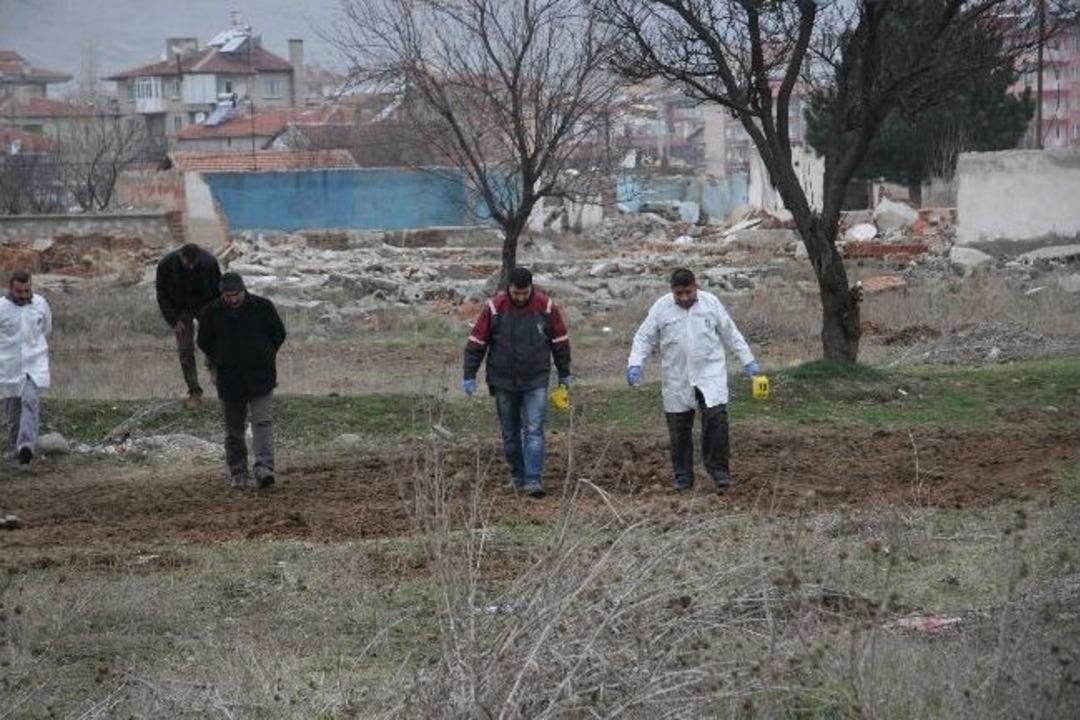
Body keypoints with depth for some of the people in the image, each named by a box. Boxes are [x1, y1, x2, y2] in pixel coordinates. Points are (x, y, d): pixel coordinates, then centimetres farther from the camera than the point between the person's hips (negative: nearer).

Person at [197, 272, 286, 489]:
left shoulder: (263, 307, -6)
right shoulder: (211, 313, -4)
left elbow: (279, 335, 8)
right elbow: (204, 343, 10)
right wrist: (220, 361, 10)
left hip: (261, 376, -2)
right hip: (229, 380, 2)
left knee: (262, 423, -15)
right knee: (234, 430, 9)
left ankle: (264, 468, -24)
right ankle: (238, 473, 19)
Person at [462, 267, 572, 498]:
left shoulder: (546, 307, -6)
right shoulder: (494, 307, -8)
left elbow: (560, 341, 6)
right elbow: (477, 342, -3)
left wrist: (564, 374, 12)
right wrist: (469, 375, -4)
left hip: (536, 383, -1)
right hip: (504, 383, 1)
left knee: (534, 431, -9)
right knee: (510, 433, 9)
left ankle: (533, 480, -12)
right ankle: (517, 476, 23)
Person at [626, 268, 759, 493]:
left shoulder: (711, 303, 0)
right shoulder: (661, 308, -3)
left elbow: (731, 334, 8)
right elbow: (644, 338, 0)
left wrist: (748, 360, 8)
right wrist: (635, 363, -14)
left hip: (709, 373, -1)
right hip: (677, 379, 1)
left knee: (716, 418, -14)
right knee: (679, 428, 5)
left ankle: (718, 471, -6)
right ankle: (683, 477, 16)